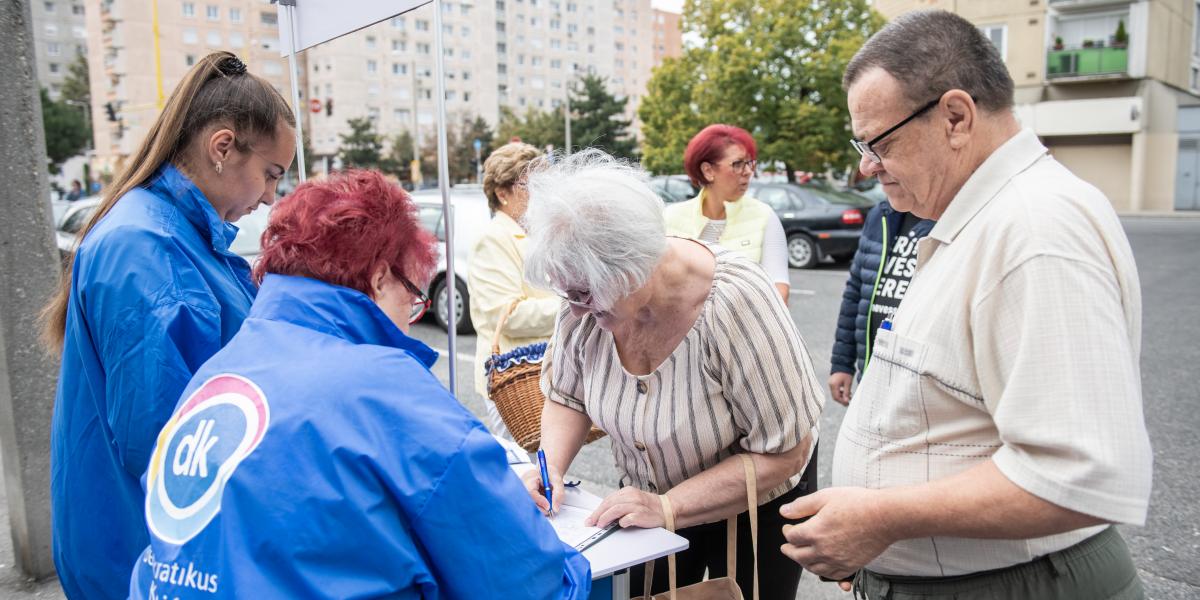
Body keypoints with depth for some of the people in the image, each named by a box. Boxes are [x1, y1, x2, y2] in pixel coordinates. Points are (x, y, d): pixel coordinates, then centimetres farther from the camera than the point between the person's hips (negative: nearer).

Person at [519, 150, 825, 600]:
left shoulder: (734, 302, -33)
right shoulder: (586, 298, -19)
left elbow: (784, 453, -26)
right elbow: (567, 397, -1)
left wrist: (669, 507, -31)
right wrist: (552, 468, -19)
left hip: (754, 507, -4)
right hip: (649, 500, 4)